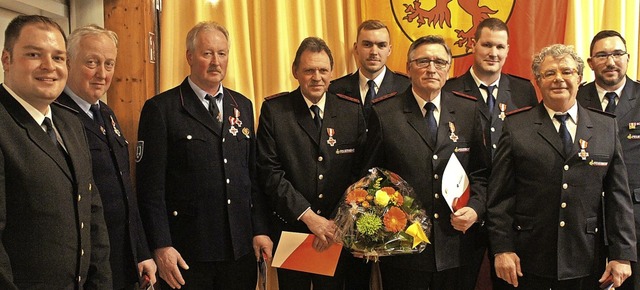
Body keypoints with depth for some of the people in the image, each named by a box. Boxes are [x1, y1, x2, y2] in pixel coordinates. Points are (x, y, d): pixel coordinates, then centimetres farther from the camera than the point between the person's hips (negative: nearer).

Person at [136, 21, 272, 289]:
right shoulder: (160, 109, -5)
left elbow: (253, 174, 12)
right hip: (187, 252, -4)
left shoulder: (243, 106, 11)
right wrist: (161, 247, -12)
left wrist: (260, 230, 7)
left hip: (241, 248, 5)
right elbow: (150, 185, -8)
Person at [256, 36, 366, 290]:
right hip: (290, 230, -1)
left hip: (337, 232, 2)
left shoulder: (352, 111, 0)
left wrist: (337, 224, -11)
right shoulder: (273, 110, -6)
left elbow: (359, 171, -1)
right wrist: (308, 216, -17)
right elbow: (269, 171, -11)